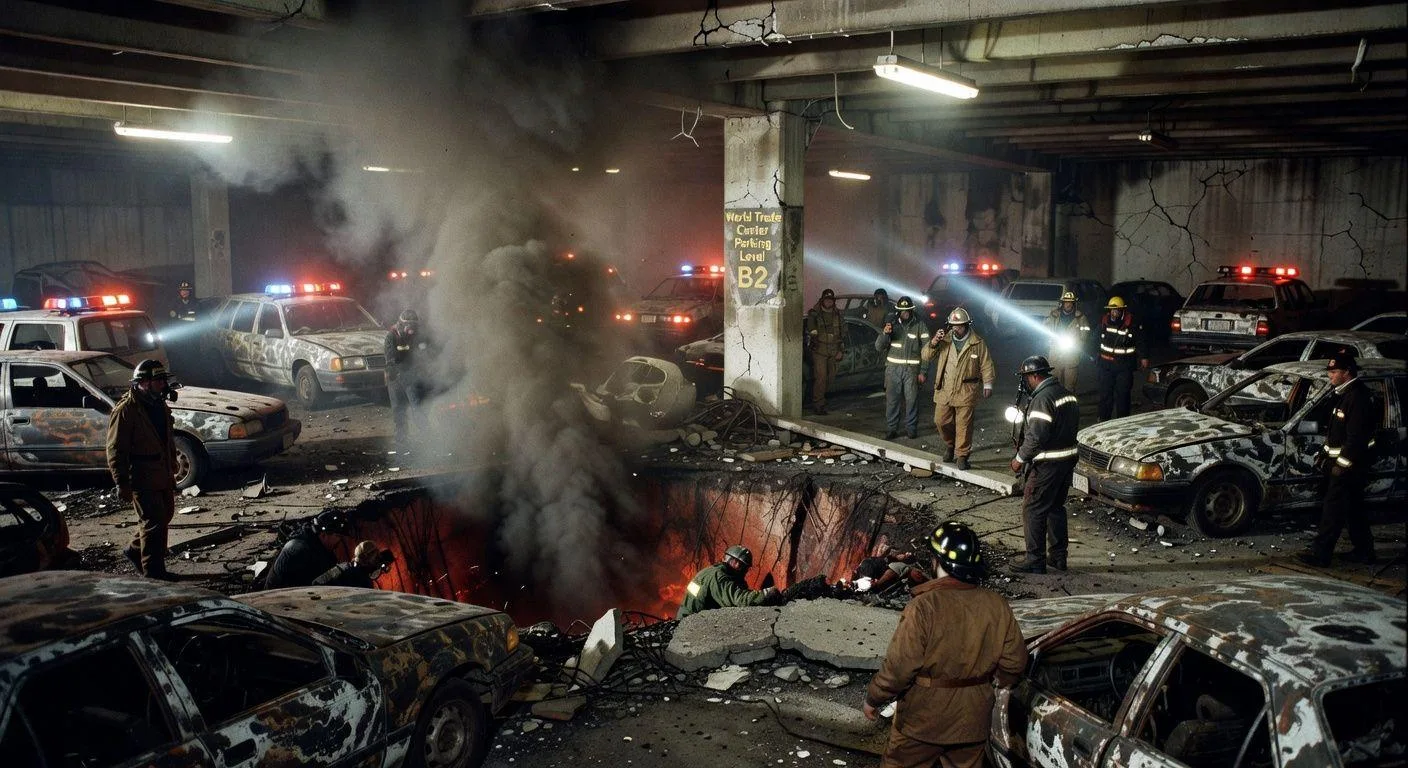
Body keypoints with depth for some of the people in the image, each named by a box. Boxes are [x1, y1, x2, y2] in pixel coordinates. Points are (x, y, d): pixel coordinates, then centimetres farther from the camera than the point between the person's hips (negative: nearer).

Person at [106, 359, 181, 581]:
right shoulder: (126, 410, -16)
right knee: (153, 523, -6)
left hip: (163, 477, 9)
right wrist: (122, 483, -18)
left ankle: (135, 550, 38)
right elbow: (115, 450, -17)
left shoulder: (159, 405, 11)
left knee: (165, 515, 18)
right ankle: (153, 573, 2)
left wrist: (172, 472, 24)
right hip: (142, 479, -9)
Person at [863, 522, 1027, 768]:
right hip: (973, 720, 4)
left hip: (924, 719, -4)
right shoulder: (997, 606, -8)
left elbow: (899, 666, -21)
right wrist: (997, 683, 21)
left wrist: (873, 699, -6)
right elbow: (1014, 662, 0)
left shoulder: (924, 606, -23)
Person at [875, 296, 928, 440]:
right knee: (892, 399, 2)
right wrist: (884, 333, -18)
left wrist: (923, 371, -5)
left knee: (912, 399, 0)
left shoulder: (919, 325, 0)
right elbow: (879, 347, 2)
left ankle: (911, 428, 12)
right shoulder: (892, 324, 5)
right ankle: (892, 428, 11)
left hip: (911, 369, -2)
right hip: (893, 368, 2)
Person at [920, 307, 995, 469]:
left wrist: (987, 385, 0)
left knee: (964, 425, -2)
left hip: (965, 392, -3)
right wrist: (933, 342, -15)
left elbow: (986, 365, 5)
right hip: (944, 390, 3)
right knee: (941, 421, 7)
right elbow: (926, 356, 2)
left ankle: (962, 455, 8)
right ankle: (951, 445, 32)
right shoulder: (944, 339, 5)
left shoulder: (978, 343, -1)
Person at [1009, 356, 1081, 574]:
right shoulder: (1068, 394, 10)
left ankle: (1036, 561, 1)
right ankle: (1059, 555, 25)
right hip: (1068, 459, 9)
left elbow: (1036, 437, -24)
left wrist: (1020, 458, -13)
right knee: (1056, 507, 19)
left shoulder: (1042, 399, -20)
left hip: (1047, 465, -9)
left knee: (1033, 510, -2)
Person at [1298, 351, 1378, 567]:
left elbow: (1356, 436, -24)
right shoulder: (1346, 393, 13)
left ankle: (1319, 553, -3)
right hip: (1342, 462, 10)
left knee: (1333, 510, -6)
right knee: (1353, 508, 16)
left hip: (1348, 465, -10)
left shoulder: (1358, 397, -21)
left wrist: (1342, 464, -22)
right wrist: (1324, 453, 20)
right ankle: (1364, 551, 25)